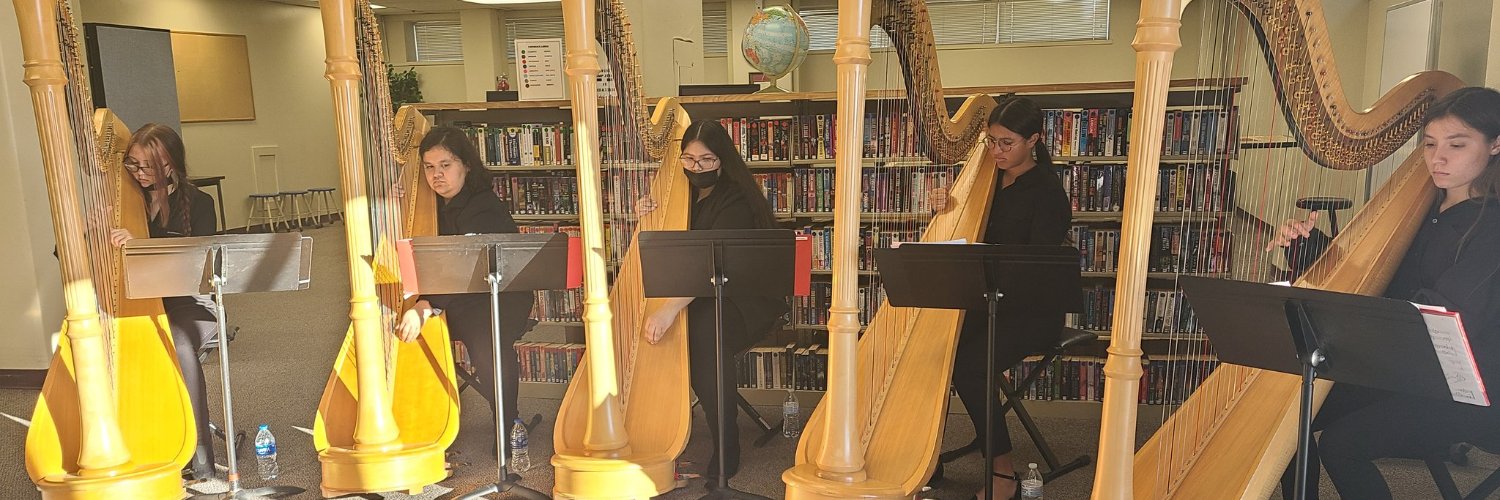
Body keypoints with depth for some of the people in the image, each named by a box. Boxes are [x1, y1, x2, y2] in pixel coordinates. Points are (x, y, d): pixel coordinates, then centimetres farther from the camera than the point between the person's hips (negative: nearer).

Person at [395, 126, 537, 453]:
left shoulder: (485, 208, -18)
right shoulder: (431, 205, 6)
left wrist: (426, 307, -43)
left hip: (502, 295, -7)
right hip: (455, 300, 7)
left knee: (488, 343, -36)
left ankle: (507, 426, -14)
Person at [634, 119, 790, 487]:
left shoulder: (736, 201, -15)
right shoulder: (683, 194, 7)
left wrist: (671, 308, -41)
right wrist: (649, 217, -7)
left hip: (745, 299, -6)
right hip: (698, 296, 6)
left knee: (704, 332, -36)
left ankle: (726, 453, -23)